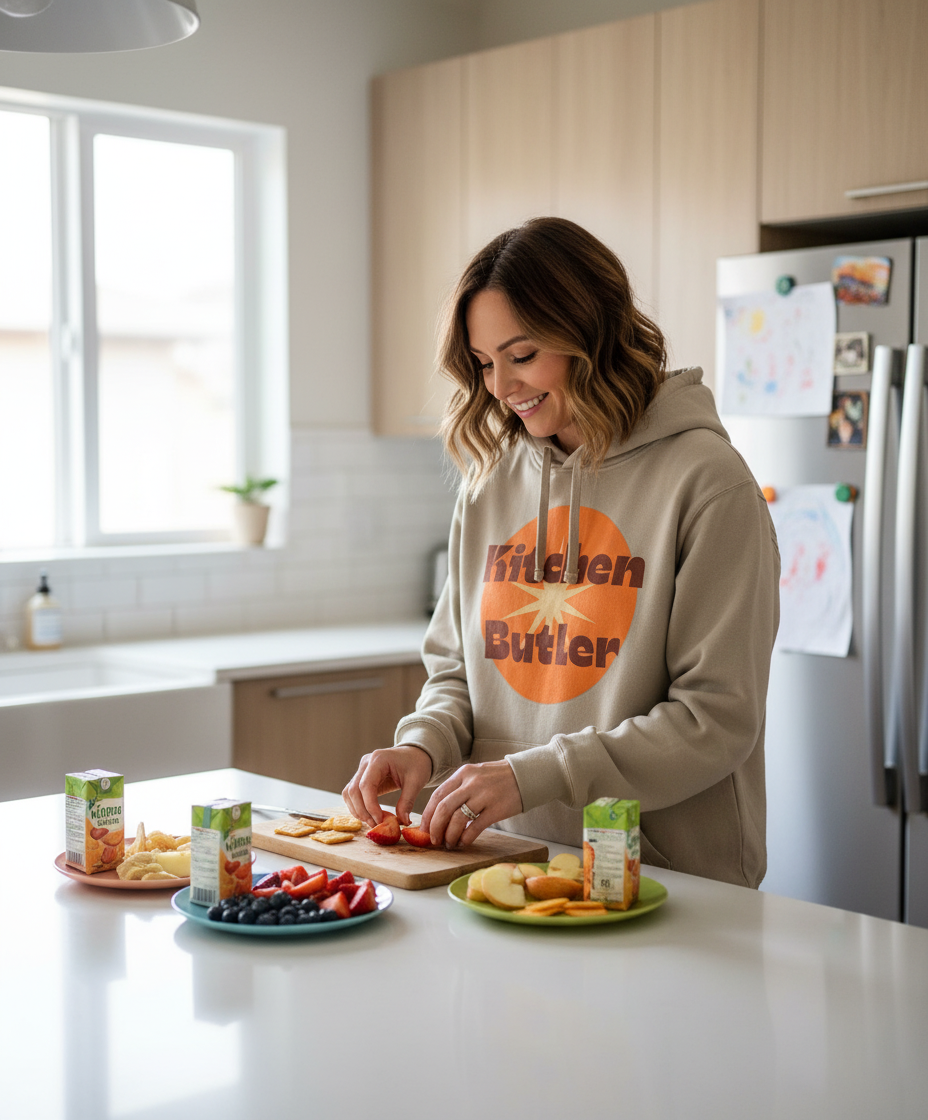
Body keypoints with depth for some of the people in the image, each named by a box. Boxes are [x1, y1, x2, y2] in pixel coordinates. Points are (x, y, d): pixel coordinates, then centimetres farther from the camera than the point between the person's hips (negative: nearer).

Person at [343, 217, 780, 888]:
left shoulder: (704, 480, -7)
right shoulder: (490, 480, 12)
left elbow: (717, 719, -10)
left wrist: (534, 775, -16)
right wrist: (425, 744, -3)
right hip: (507, 863, 4)